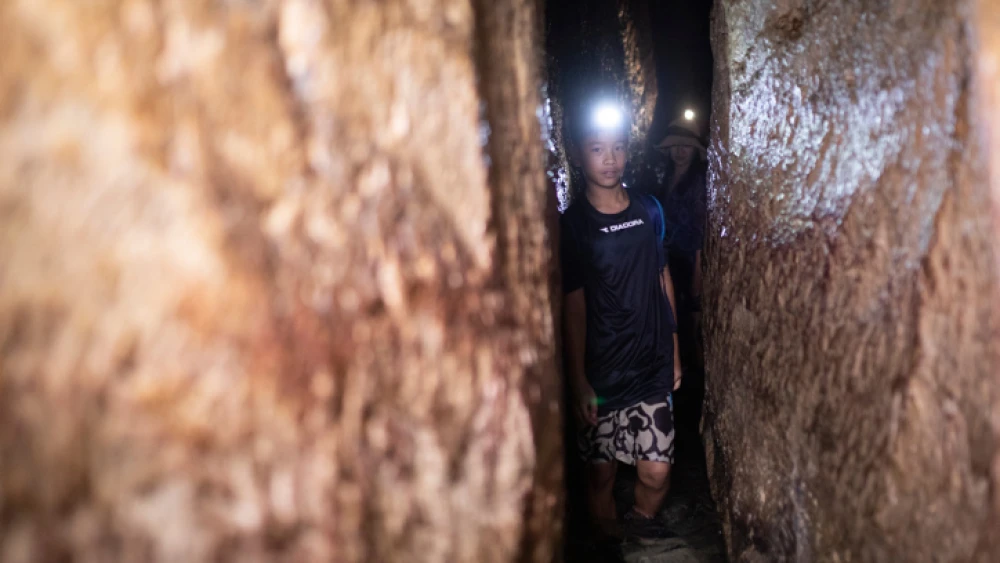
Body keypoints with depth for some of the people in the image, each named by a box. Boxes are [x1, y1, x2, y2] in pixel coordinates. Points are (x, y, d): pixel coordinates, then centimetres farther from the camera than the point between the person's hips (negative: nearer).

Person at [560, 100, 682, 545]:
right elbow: (573, 307, -7)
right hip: (601, 375, -3)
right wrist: (578, 382, -8)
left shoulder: (649, 210, 4)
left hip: (652, 368, 3)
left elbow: (663, 278, 12)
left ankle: (641, 529, 31)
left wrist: (674, 351, 12)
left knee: (656, 472, 1)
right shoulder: (572, 224, -7)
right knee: (601, 472, 8)